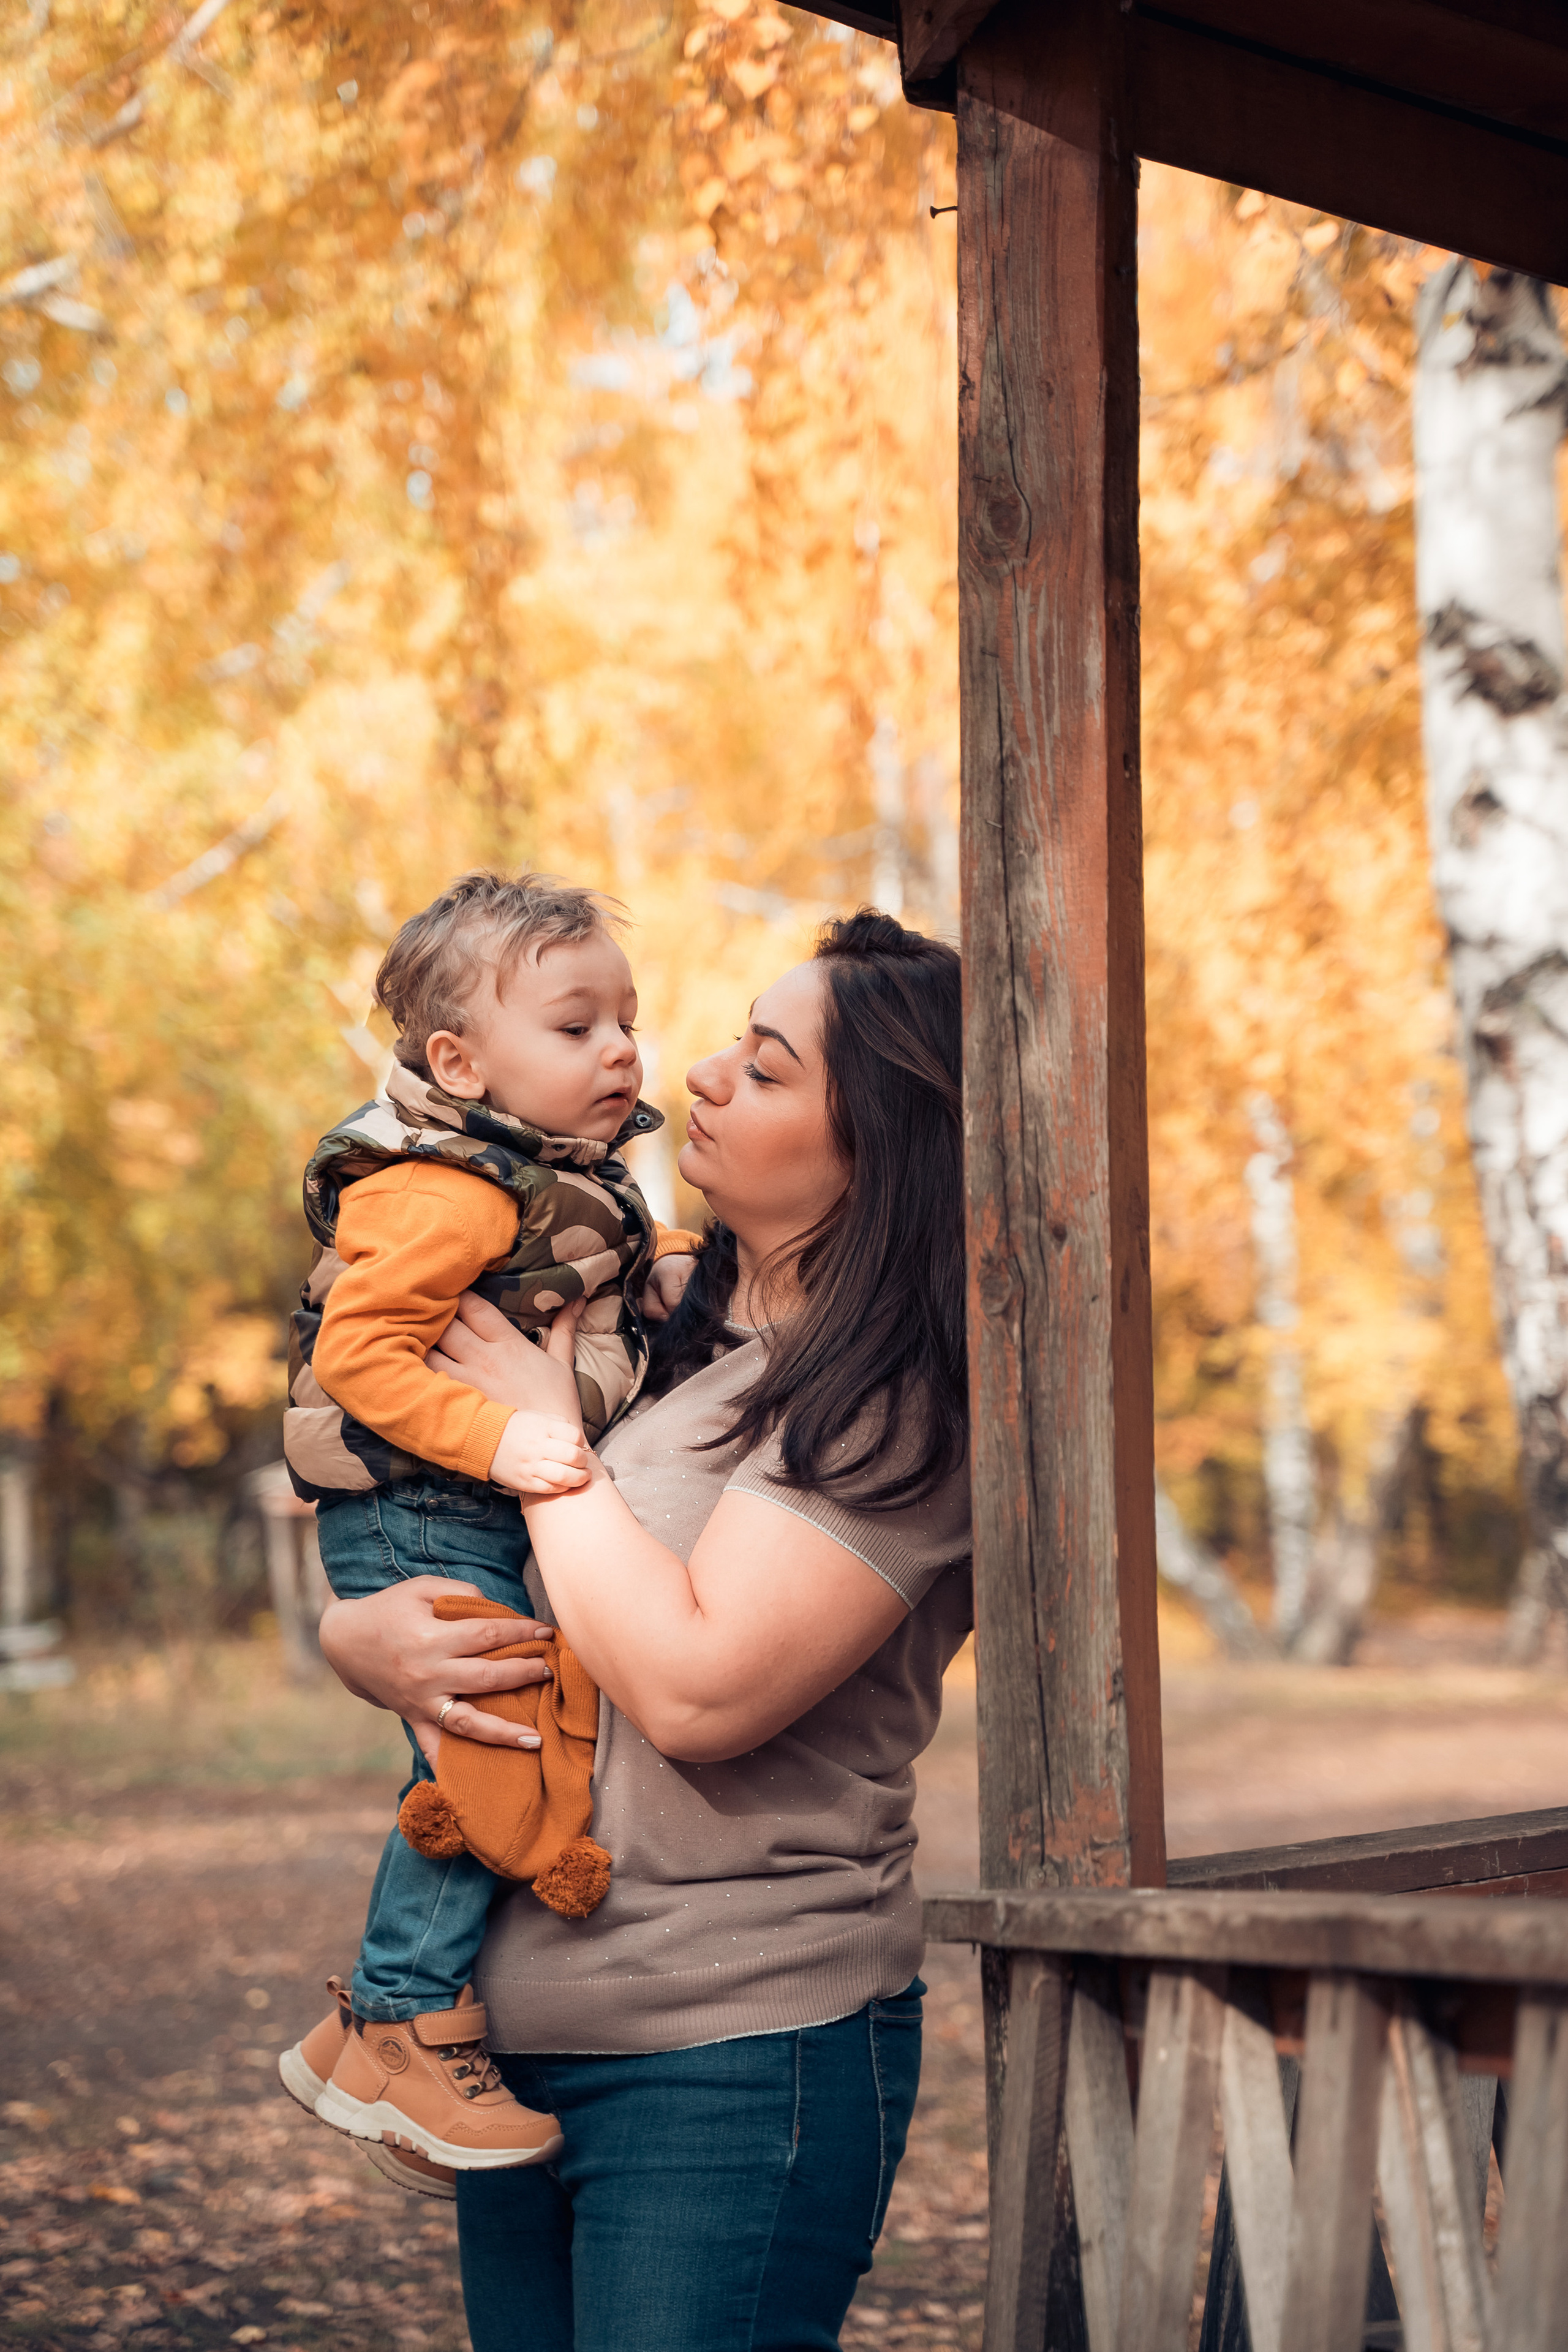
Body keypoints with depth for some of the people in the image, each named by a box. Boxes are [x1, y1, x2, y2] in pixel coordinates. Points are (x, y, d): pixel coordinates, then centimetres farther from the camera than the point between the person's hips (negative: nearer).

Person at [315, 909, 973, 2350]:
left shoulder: (897, 1405, -14)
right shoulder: (667, 1343, 7)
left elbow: (695, 1691, -24)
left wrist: (545, 1433, -12)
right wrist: (371, 1645, -10)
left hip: (733, 2058, -7)